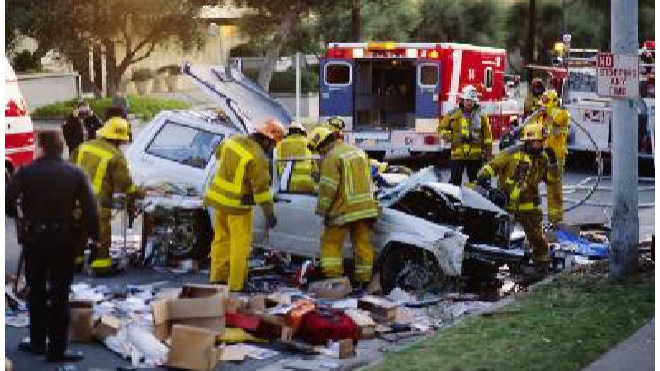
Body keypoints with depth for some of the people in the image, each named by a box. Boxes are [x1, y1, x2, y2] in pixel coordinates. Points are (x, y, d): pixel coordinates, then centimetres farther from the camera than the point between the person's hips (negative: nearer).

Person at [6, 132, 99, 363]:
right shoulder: (75, 174, -8)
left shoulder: (26, 172, -6)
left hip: (34, 239, 1)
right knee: (59, 296, 5)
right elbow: (90, 209, -11)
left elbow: (7, 200, -13)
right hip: (63, 240, -1)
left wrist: (19, 215, 7)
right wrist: (94, 237, -1)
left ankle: (38, 341, 25)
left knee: (36, 292, 17)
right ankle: (57, 349, 7)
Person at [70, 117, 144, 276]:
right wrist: (139, 193, 4)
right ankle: (100, 266, 7)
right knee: (102, 236, 5)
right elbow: (125, 184, -12)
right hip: (98, 203, -6)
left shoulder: (83, 147, 7)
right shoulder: (115, 156, -13)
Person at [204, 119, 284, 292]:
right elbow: (261, 188, -21)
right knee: (240, 244, 1)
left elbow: (219, 152, 24)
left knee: (221, 239, 17)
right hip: (237, 206, -8)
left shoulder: (234, 140, 2)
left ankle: (217, 278, 25)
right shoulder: (258, 158, -21)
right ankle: (236, 286, 5)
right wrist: (269, 213, -15)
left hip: (219, 199, 8)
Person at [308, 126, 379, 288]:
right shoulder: (358, 151, 17)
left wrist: (322, 209, -8)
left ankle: (333, 276, -4)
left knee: (331, 243, 3)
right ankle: (364, 279, 12)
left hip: (344, 209, -7)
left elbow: (328, 187, -16)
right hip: (365, 208, 7)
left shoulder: (332, 157, -10)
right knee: (363, 244, 9)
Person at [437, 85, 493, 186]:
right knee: (455, 181, 1)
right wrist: (451, 137, -9)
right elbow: (441, 128, 9)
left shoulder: (481, 116, 7)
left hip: (475, 156, 1)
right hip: (457, 155, -1)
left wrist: (488, 153, 5)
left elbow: (487, 135, 9)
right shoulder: (453, 115, 3)